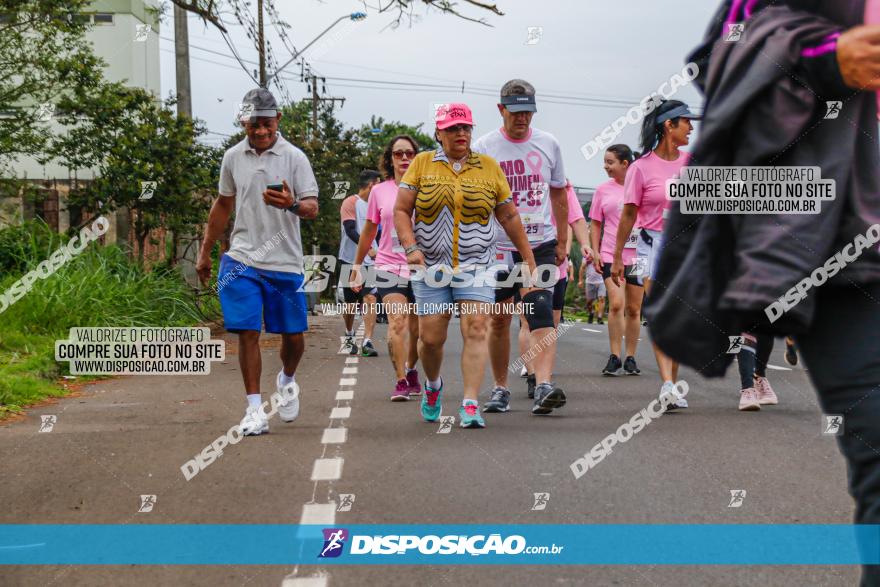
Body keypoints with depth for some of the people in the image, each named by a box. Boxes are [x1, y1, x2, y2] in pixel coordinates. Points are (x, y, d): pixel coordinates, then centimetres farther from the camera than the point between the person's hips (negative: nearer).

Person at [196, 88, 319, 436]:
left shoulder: (294, 158, -3)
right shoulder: (232, 157, 7)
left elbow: (312, 208, -9)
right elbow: (223, 206, 20)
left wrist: (292, 204, -32)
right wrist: (205, 253, 21)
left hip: (285, 262, -1)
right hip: (241, 259, 1)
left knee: (293, 334, 5)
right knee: (247, 332, -7)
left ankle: (287, 380, 37)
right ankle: (255, 410, -1)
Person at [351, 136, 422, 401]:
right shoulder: (379, 192, 6)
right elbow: (369, 230, 17)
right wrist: (357, 264, 22)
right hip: (389, 266, -1)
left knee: (417, 329, 9)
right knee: (396, 322, -17)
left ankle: (411, 371, 32)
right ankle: (400, 381, -17)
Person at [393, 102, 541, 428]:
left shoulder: (489, 167, 8)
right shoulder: (422, 164, 6)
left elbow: (509, 217, 11)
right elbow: (401, 210, 3)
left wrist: (530, 261, 9)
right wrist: (411, 247, -13)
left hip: (475, 266, 0)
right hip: (431, 266, 0)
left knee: (476, 330, -15)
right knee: (430, 337, 1)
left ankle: (470, 406, -16)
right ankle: (433, 386, 32)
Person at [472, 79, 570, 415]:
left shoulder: (548, 144, 7)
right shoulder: (483, 148, -1)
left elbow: (558, 194, 16)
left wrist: (562, 242, 15)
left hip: (541, 245, 1)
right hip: (497, 247, -1)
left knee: (541, 315, -14)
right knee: (499, 321, 7)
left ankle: (544, 387, -23)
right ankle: (500, 388, 21)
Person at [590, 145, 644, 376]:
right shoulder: (603, 190, 6)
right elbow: (596, 224, 12)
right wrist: (595, 252, 3)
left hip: (638, 255, 0)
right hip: (611, 255, 0)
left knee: (634, 309, 7)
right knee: (616, 304, -15)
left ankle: (630, 358, 16)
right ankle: (614, 357, -8)